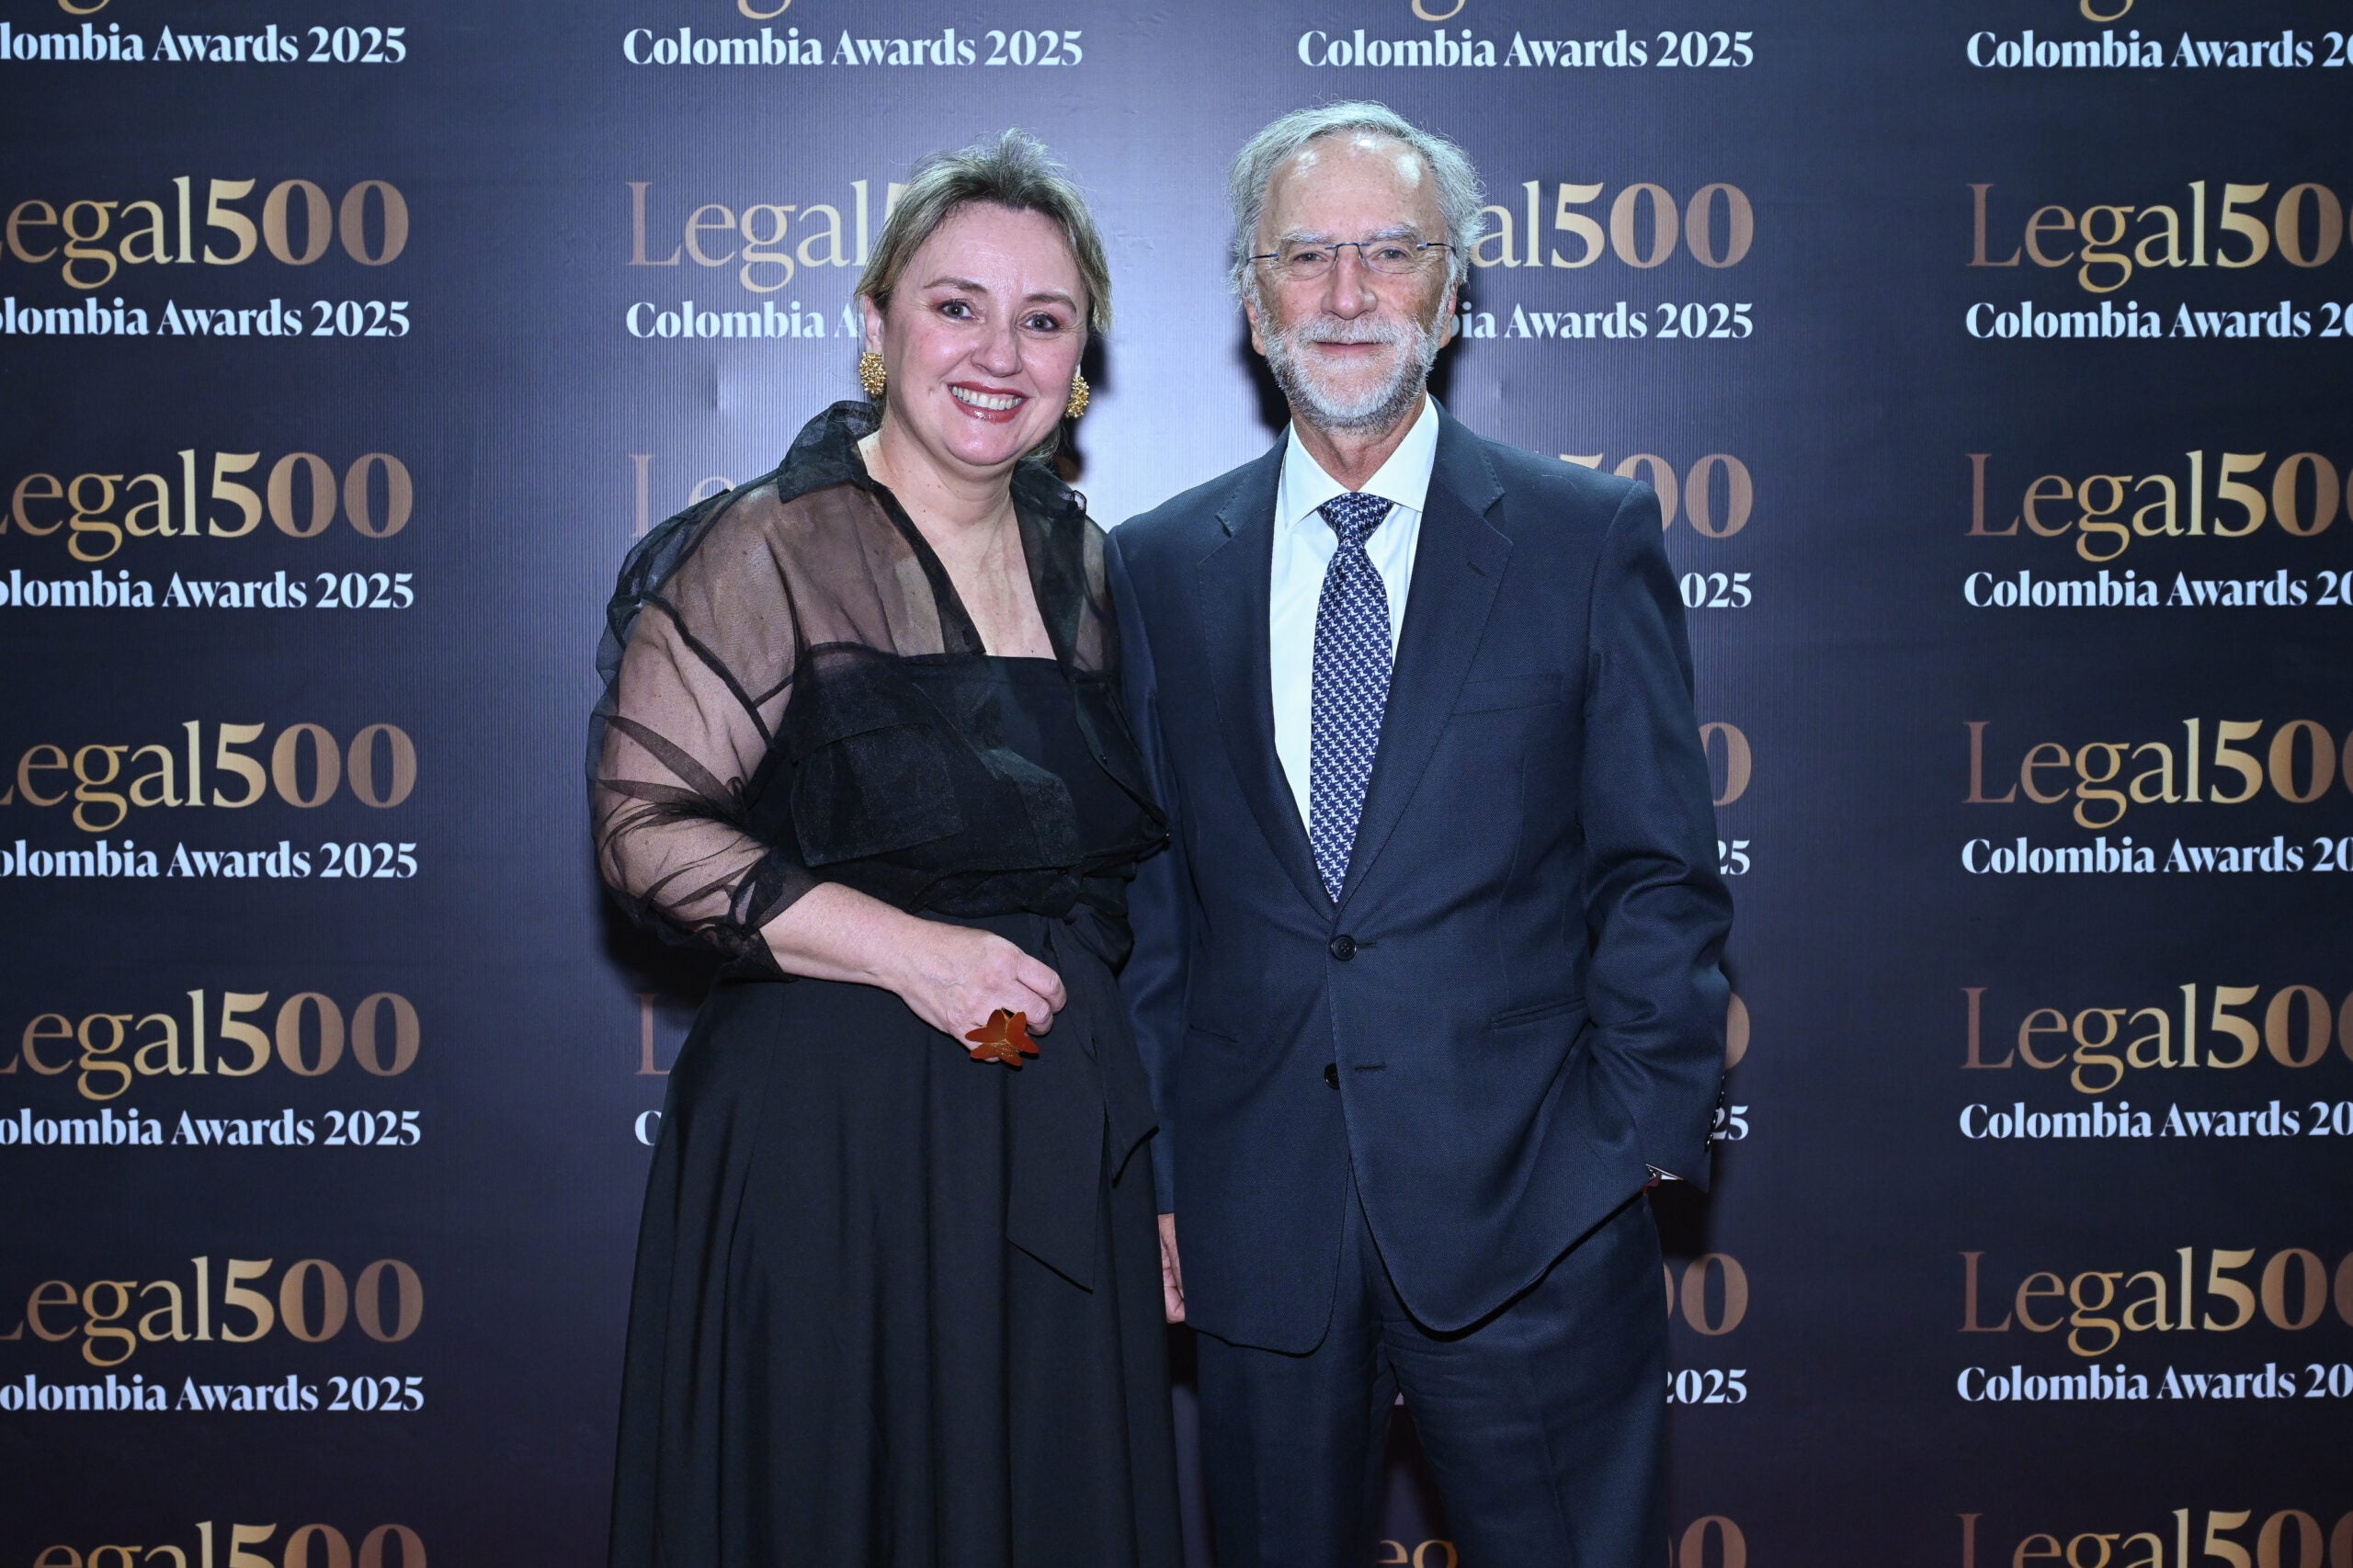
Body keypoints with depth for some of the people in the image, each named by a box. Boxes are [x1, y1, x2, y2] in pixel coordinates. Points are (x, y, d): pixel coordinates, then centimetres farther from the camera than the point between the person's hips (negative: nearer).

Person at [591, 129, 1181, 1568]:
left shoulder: (1086, 564, 11)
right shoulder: (769, 549, -7)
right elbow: (646, 823, -13)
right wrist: (906, 948, -19)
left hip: (1065, 1148, 6)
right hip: (830, 1143, -5)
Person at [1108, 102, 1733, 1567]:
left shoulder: (1592, 537, 1)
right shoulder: (1159, 568, 7)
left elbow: (1662, 878, 0)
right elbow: (1147, 895, 8)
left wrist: (1637, 1145, -7)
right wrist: (1154, 1172, 3)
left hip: (1527, 1225, -2)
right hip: (1258, 1224, 2)